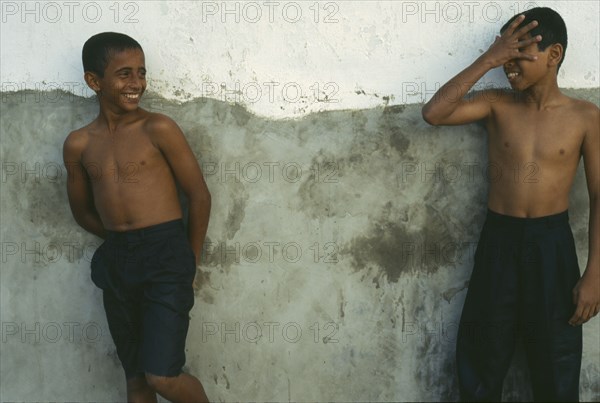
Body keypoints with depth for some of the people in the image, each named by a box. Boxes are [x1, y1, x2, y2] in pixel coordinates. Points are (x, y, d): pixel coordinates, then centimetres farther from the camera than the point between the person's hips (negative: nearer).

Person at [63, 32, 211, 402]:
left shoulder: (158, 129, -5)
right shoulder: (78, 145, 6)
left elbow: (199, 195, -2)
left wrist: (191, 260, 3)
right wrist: (124, 239, 12)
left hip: (166, 257, -4)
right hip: (116, 264, 4)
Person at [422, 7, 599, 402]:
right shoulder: (497, 104, -1)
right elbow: (434, 113, -16)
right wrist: (487, 60, -19)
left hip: (552, 243, -1)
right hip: (498, 240, 1)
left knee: (556, 368, 10)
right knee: (482, 358, 10)